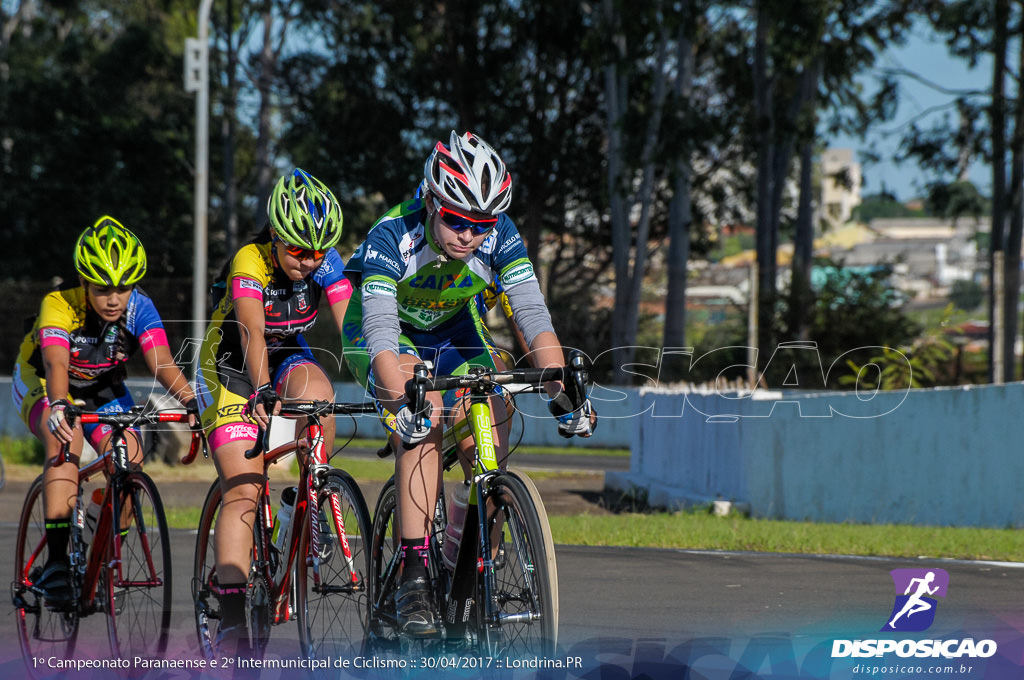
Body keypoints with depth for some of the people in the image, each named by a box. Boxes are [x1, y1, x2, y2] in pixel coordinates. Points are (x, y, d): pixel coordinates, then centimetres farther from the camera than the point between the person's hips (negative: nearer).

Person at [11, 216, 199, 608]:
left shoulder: (139, 308, -25)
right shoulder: (59, 306, -34)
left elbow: (161, 362, -36)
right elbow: (55, 363, -49)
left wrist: (191, 401, -53)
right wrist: (60, 406, -68)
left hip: (103, 390, 4)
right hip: (42, 385, -4)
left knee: (130, 459, -18)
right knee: (66, 438, -34)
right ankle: (55, 562, -36)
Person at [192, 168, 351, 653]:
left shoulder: (325, 263, -17)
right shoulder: (250, 262, -28)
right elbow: (251, 333, -42)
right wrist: (261, 391, -59)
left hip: (288, 360, 4)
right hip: (232, 370, -3)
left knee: (315, 391, -34)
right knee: (243, 491, -16)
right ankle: (232, 616, -19)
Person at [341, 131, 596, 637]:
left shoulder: (500, 238, -25)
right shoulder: (392, 238, -34)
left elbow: (533, 319, -29)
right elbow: (381, 334, -43)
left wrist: (562, 396, -42)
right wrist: (401, 403, -58)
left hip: (452, 331, 4)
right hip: (383, 329, -4)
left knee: (489, 428, -17)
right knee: (423, 419, -30)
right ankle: (413, 577, -33)